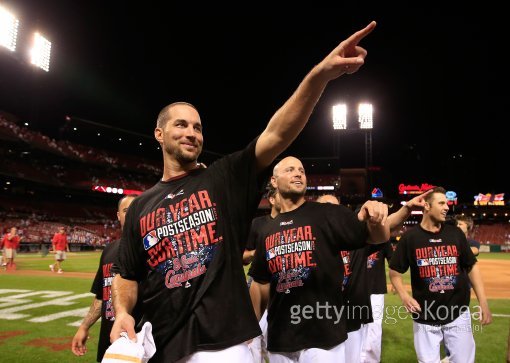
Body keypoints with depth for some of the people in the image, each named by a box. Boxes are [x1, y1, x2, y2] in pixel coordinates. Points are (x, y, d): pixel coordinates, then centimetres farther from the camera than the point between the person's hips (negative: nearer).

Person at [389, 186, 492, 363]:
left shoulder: (455, 233, 2)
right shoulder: (410, 237, -5)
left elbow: (471, 267, 8)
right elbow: (395, 270, 1)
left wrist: (483, 303, 2)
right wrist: (404, 296, -14)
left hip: (458, 314, 2)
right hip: (425, 316, -2)